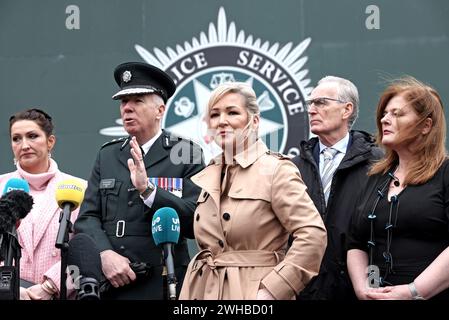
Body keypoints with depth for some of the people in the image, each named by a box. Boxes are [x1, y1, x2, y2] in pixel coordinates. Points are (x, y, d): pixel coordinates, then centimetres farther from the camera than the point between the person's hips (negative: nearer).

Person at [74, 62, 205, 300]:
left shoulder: (186, 154, -1)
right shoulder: (107, 155, 11)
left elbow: (196, 222, -10)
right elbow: (87, 217, 5)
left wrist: (148, 189, -19)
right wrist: (105, 254, -13)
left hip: (162, 287, -3)